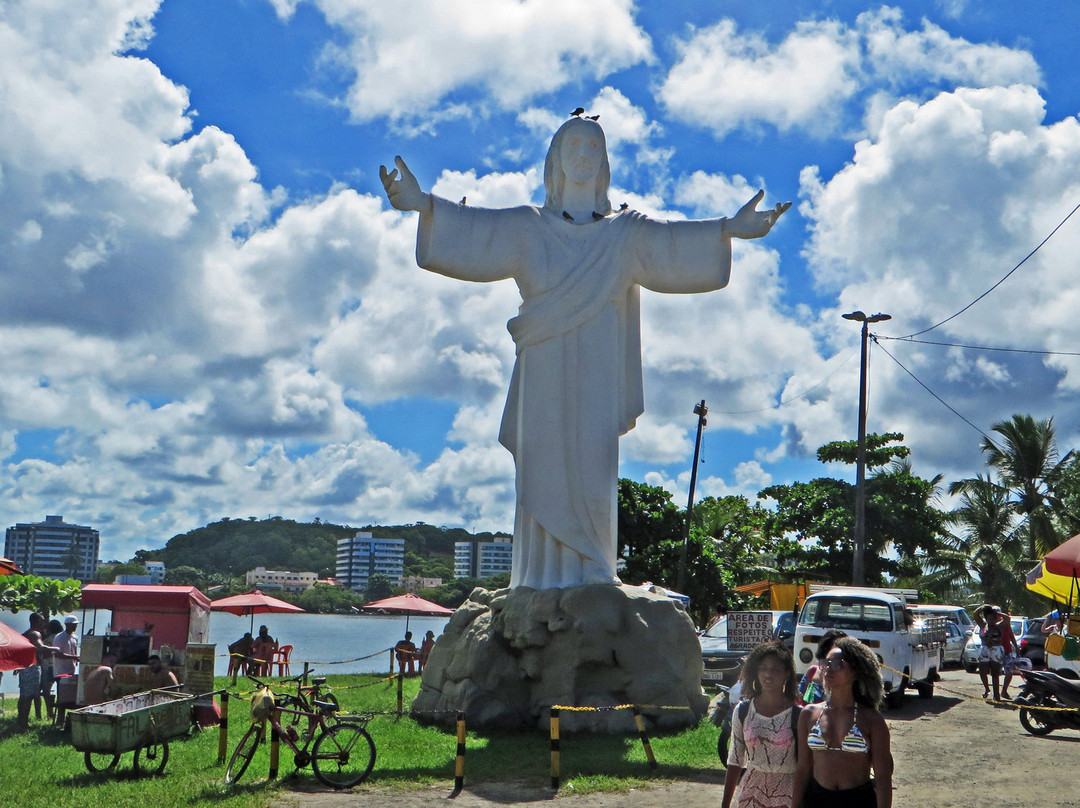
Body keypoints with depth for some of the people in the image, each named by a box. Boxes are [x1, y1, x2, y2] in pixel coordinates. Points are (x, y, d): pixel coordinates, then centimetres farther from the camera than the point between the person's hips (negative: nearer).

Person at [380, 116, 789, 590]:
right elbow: (475, 227, -3)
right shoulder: (528, 227, 11)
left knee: (592, 468, -5)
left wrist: (728, 230, -19)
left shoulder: (625, 233, 13)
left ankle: (592, 570, 1)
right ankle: (545, 574, -1)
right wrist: (424, 205, -20)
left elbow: (670, 238, -3)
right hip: (545, 373, 0)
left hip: (596, 376, 0)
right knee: (545, 467, -4)